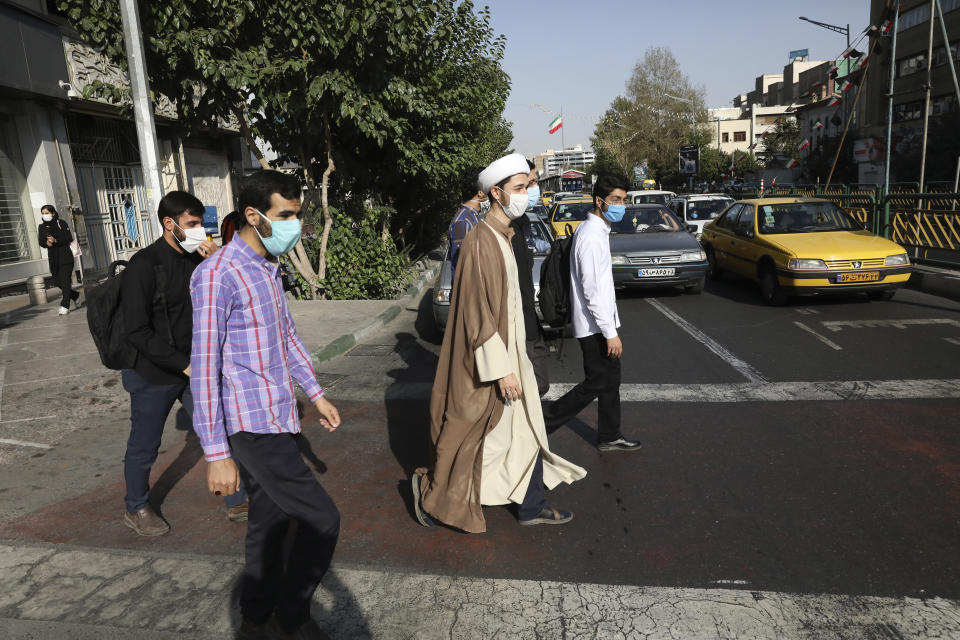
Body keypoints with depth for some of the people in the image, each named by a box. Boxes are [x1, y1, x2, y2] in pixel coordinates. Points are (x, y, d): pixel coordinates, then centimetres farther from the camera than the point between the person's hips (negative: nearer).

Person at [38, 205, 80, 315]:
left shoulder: (61, 224, 1)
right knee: (57, 281, 6)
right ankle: (75, 296, 30)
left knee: (65, 280, -11)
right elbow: (41, 242, 4)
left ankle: (65, 306, -13)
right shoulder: (42, 227, 12)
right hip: (52, 257, 5)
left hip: (65, 256, -5)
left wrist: (55, 241, -21)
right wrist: (46, 243, -18)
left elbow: (69, 238, -8)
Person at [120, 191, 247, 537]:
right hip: (153, 375, -6)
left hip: (193, 366, 6)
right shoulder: (144, 266, -18)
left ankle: (238, 502, 23)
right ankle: (136, 509, 36)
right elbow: (138, 333, -20)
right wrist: (184, 364, -20)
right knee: (144, 447, 12)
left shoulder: (197, 259, 1)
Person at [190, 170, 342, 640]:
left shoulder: (269, 268, 11)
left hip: (278, 416, 9)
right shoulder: (218, 275, -18)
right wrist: (216, 452, -19)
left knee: (269, 520, 19)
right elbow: (205, 366, -19)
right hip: (254, 424, -9)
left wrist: (315, 393, 21)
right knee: (322, 519, -4)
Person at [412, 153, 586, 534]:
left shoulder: (502, 237, 10)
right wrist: (501, 369, -23)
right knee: (485, 437, 5)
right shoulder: (481, 241, -20)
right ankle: (430, 489, 27)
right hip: (490, 360, -10)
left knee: (527, 428, 15)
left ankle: (532, 506, 29)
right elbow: (479, 312, -23)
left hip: (510, 351, 10)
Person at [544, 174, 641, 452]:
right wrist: (610, 332, -22)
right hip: (594, 325, -10)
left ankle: (610, 437, 28)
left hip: (601, 322, 10)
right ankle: (543, 425, 7)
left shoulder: (596, 230, 13)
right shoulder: (591, 235, -20)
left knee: (610, 379, 16)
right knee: (596, 384, -2)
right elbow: (592, 291, -24)